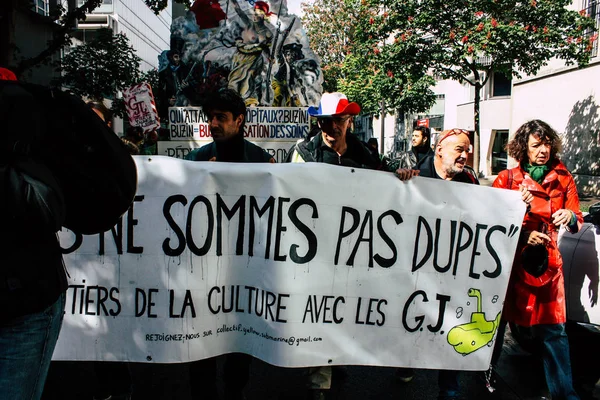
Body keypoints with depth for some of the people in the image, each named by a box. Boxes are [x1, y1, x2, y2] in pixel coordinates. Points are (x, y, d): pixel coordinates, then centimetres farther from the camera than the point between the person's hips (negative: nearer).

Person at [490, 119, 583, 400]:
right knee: (498, 316, 11)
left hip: (546, 261, 2)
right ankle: (487, 369, 34)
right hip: (511, 259, -1)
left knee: (552, 329, 1)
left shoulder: (562, 179, 6)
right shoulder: (506, 179, -1)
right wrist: (523, 235, -15)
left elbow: (577, 223, 8)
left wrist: (571, 218, -15)